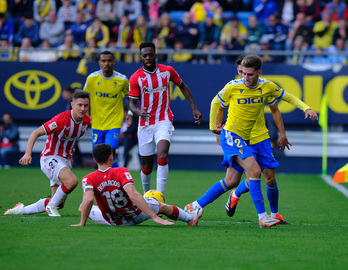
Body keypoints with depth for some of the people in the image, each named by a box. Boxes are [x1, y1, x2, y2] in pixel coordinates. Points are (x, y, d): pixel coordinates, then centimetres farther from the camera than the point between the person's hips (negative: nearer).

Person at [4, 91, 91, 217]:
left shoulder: (87, 121, -2)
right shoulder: (61, 119, -23)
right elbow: (35, 133, -19)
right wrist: (28, 153, -32)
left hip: (65, 160, 8)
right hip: (50, 158, -8)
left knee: (59, 204, 6)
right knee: (72, 180, -36)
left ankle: (22, 210, 23)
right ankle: (51, 206, -12)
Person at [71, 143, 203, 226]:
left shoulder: (89, 179, -17)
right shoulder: (122, 172, -21)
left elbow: (88, 199, -32)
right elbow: (133, 195, -31)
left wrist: (82, 223, -21)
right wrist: (154, 217, -33)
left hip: (113, 222, 1)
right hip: (136, 215, -1)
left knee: (83, 208, 31)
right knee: (163, 207, 28)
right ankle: (190, 218, 49)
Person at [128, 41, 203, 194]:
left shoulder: (167, 71, -1)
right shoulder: (135, 78, -5)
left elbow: (182, 86, 15)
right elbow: (132, 103, -5)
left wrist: (194, 108, 12)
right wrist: (139, 111, -29)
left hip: (164, 121, -1)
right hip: (145, 124, 1)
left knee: (162, 156, -25)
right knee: (147, 166, 6)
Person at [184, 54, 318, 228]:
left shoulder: (268, 87, -7)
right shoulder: (232, 87, -14)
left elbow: (289, 97, 9)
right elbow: (216, 102, 4)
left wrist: (306, 109, -4)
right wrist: (213, 126, 10)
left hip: (258, 137, 4)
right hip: (233, 135, -4)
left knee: (270, 178, -2)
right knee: (254, 170, -24)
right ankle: (262, 217, -20)